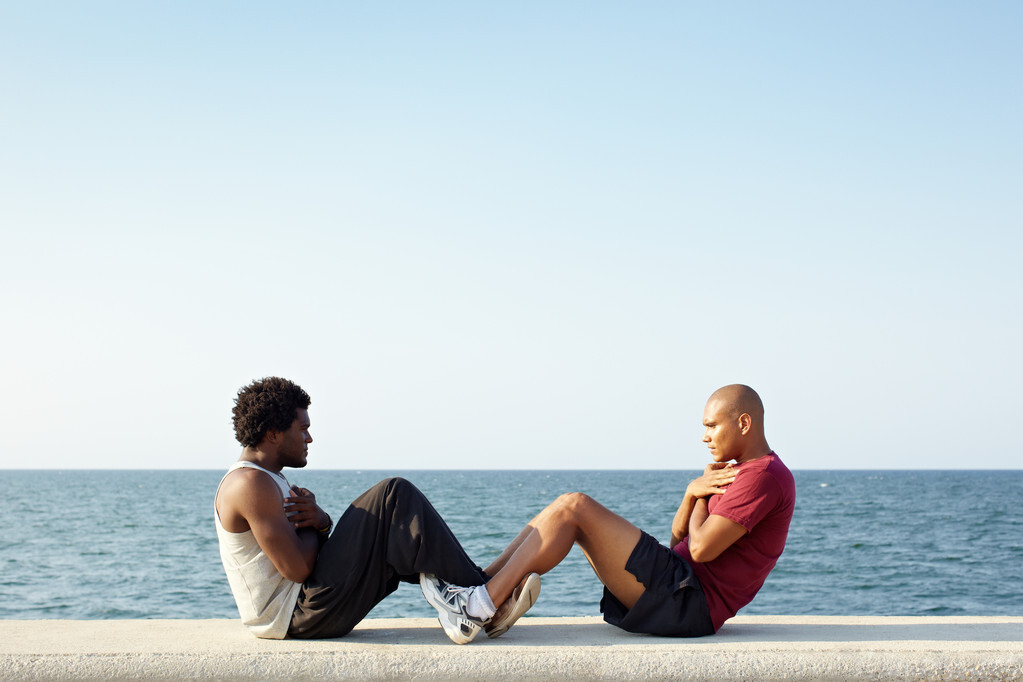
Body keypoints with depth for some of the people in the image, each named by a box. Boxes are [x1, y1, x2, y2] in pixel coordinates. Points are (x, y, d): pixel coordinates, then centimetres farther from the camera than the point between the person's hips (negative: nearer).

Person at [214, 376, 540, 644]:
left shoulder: (266, 478, 18)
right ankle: (479, 598, -8)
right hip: (304, 616, -11)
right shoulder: (252, 484, -17)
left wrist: (317, 519, -6)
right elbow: (297, 568, -22)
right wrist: (311, 522, -3)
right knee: (394, 498, -12)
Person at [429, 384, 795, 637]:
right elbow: (679, 537, 18)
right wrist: (694, 492, -1)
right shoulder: (743, 468, 22)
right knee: (566, 512, 10)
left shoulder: (764, 476, -11)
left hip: (688, 604, -10)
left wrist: (703, 494, -1)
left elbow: (702, 549, -20)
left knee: (573, 507, -16)